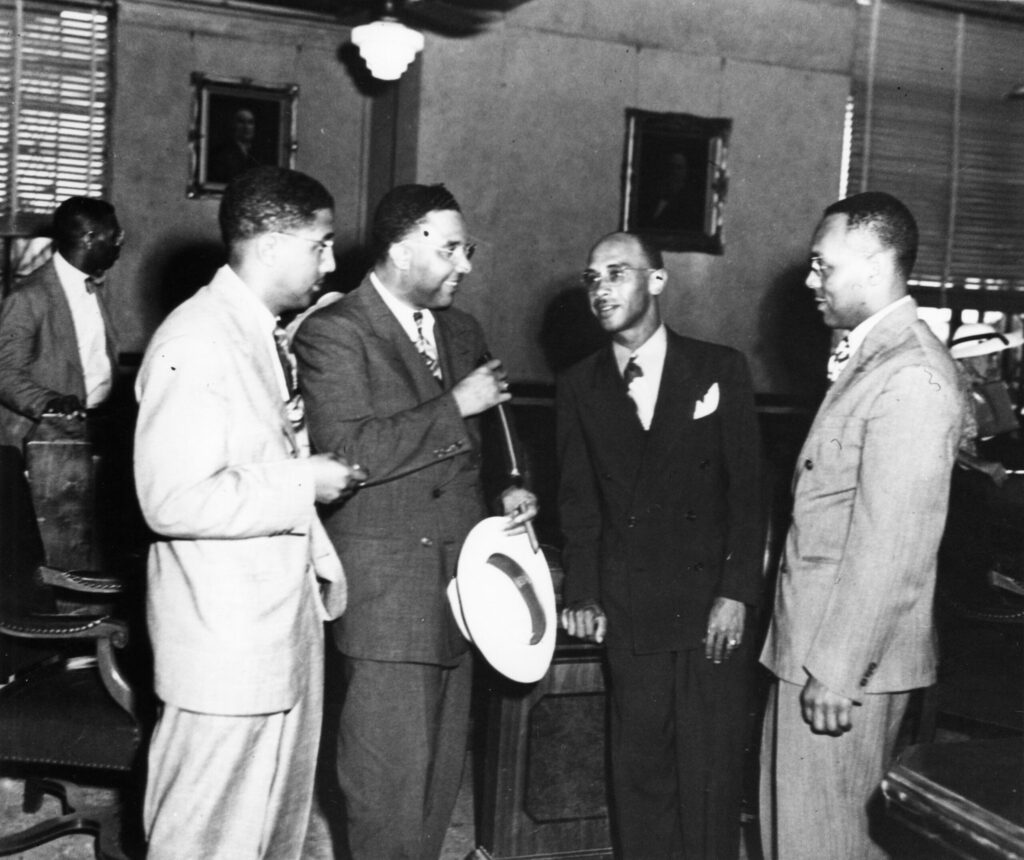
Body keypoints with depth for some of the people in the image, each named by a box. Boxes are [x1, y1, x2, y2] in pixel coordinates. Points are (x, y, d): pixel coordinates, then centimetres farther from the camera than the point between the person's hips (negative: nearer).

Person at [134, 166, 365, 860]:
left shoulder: (264, 336, 13)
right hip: (225, 641, -10)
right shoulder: (195, 345, -19)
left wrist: (296, 438, 4)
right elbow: (174, 500, -26)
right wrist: (302, 483, -18)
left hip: (284, 625, 10)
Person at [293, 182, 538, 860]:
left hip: (458, 583, 7)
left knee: (443, 769, 14)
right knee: (391, 775, -1)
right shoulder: (334, 334, -9)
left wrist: (505, 494, 7)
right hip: (385, 593, -7)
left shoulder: (462, 332, 15)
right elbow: (346, 454, -21)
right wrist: (455, 405, -17)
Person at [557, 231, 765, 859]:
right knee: (639, 767, 7)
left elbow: (748, 489, -2)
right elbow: (579, 500, 7)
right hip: (628, 612, 2)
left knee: (711, 772, 3)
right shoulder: (579, 386, 8)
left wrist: (737, 594, -9)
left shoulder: (721, 369, 1)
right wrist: (583, 594, -2)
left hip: (714, 605, -1)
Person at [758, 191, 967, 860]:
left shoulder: (912, 378, -20)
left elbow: (891, 546, -23)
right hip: (813, 646, 9)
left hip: (847, 661, -9)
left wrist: (836, 671, -19)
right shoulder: (872, 358, 12)